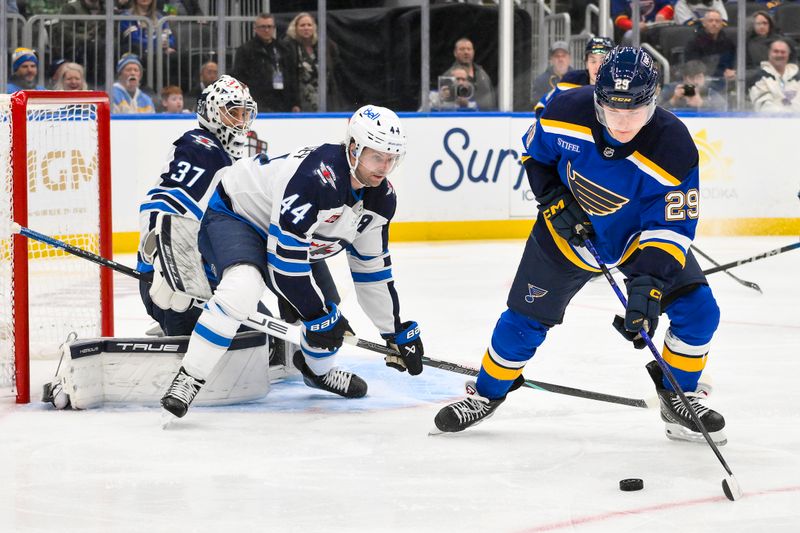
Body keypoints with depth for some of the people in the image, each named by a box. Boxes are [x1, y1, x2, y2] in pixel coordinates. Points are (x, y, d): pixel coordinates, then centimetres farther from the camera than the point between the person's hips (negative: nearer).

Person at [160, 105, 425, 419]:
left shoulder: (381, 199, -8)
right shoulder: (317, 177, -36)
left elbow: (372, 268, 7)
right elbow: (284, 257, -32)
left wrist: (398, 331, 9)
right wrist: (317, 313, -22)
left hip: (295, 240, 9)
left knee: (326, 314, 10)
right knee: (243, 288, -37)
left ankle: (318, 369, 44)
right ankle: (188, 379, -32)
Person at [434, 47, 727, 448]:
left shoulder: (675, 149, -33)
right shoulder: (566, 112, -27)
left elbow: (672, 228, -29)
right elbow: (535, 152, -3)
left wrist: (648, 284, -40)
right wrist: (553, 199, -16)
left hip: (640, 235, 0)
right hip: (568, 231, 0)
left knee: (698, 311, -12)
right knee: (526, 319, 3)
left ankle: (678, 397, 11)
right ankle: (486, 394, 27)